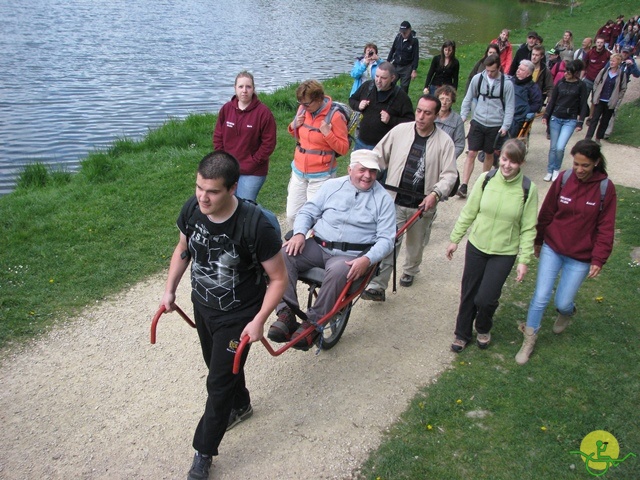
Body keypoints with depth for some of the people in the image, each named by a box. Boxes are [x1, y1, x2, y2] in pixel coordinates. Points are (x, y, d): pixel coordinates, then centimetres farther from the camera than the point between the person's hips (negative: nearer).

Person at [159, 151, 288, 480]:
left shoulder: (256, 226, -33)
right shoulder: (192, 209, -16)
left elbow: (278, 278, -20)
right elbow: (183, 249, 5)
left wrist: (258, 321, -23)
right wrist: (170, 290, 4)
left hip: (237, 316, -6)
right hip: (202, 305, 6)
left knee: (219, 382, 4)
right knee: (219, 364, 27)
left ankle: (204, 452, 26)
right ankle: (240, 405, 57)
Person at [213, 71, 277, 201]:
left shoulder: (263, 112, -11)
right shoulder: (226, 108, 2)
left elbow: (269, 143, -10)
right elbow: (218, 136, 9)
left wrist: (253, 163, -12)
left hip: (252, 173, -4)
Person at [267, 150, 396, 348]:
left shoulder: (383, 199, 4)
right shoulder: (332, 186, 11)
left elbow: (386, 239, -2)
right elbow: (308, 212, 12)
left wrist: (367, 260, -21)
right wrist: (299, 233, -10)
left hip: (351, 256, -3)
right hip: (318, 247, 3)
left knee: (338, 271, -37)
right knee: (283, 255, -23)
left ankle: (313, 322, -21)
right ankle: (286, 314, -22)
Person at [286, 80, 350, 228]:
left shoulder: (334, 116, -15)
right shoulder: (303, 110, 1)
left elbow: (343, 149, -11)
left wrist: (328, 133, -25)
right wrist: (294, 126, -4)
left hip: (320, 176, -6)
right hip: (298, 171, 6)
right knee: (292, 215, 12)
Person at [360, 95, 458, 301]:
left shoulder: (444, 141, -6)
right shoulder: (400, 131, -3)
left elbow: (449, 174, -8)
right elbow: (379, 155, 7)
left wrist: (436, 193, -24)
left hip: (422, 206, 1)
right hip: (394, 201, -1)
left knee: (416, 244, 20)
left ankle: (410, 271, 48)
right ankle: (377, 287, -6)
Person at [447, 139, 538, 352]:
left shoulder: (528, 189, -11)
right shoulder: (486, 179, -8)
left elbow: (528, 228, -5)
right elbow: (468, 212, 1)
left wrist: (524, 260, -6)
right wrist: (455, 239, 5)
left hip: (504, 253, -2)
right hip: (476, 246, 2)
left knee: (486, 298, -4)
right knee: (468, 294, 12)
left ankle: (483, 329, 30)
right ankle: (462, 334, 34)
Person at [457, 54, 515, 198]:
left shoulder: (507, 84, -7)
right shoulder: (478, 78, -3)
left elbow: (509, 107, -3)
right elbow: (468, 99, 7)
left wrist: (505, 126, -10)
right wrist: (463, 117, 0)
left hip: (495, 126, 0)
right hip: (478, 122, 1)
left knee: (489, 154, 13)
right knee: (472, 153, -5)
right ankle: (463, 185, -6)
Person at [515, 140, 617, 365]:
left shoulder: (605, 187, -11)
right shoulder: (564, 179, -7)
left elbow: (605, 227, -7)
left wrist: (599, 259, -9)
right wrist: (537, 241, 12)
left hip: (581, 257, -1)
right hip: (552, 249, 1)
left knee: (562, 302, 7)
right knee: (540, 297, -1)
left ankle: (567, 312, 45)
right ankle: (529, 339, 18)